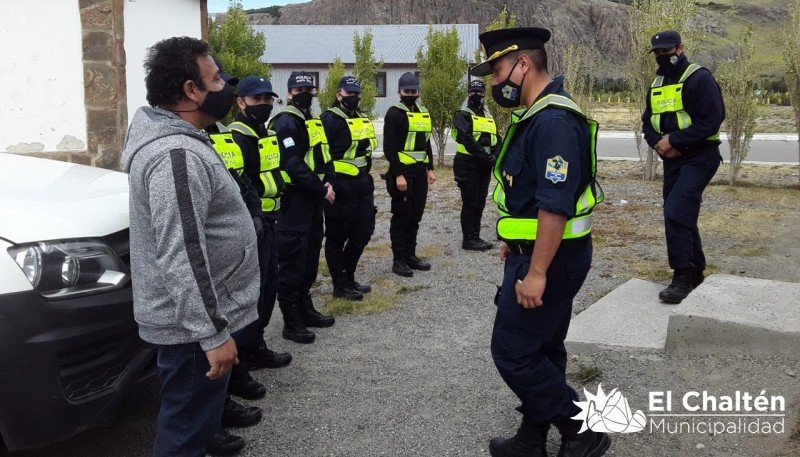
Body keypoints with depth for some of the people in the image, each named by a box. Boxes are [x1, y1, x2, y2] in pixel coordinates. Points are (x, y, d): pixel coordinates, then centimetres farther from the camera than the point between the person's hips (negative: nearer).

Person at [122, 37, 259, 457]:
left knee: (190, 418, 24)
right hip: (193, 325, -10)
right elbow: (181, 258, -29)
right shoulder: (177, 156, -25)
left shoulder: (174, 140, 10)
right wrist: (213, 334, -25)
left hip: (194, 317, 10)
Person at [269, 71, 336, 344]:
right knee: (293, 259, -5)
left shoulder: (315, 122, 17)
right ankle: (291, 322, 1)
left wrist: (329, 181, -3)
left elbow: (324, 155, 17)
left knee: (311, 254, 16)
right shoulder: (286, 122, -13)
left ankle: (305, 308, 29)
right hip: (295, 199, -9)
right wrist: (321, 190, -18)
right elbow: (293, 165, -22)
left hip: (314, 198, 10)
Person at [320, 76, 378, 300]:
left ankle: (348, 277, 29)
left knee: (363, 232, 14)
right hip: (341, 186, -9)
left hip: (362, 183, 9)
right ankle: (340, 285, 12)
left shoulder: (362, 119, 16)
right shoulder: (330, 119, -12)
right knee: (337, 236, 2)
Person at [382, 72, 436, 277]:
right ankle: (398, 260, 5)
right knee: (401, 217, -1)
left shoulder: (424, 114, 14)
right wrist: (398, 174, -19)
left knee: (415, 216, 12)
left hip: (420, 172, 7)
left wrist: (430, 169, 15)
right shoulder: (394, 114, -9)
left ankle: (410, 255, 22)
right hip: (402, 172, -7)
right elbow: (389, 148, -14)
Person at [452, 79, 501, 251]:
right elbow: (467, 140, -19)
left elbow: (496, 140, 12)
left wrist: (494, 155, -8)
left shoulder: (489, 117, 17)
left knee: (480, 203, 12)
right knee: (470, 203, -4)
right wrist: (485, 155, -22)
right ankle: (468, 239, 2)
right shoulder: (463, 115, -6)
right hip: (468, 164, -7)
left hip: (484, 165, 7)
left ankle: (475, 237, 21)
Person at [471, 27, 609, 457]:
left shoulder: (554, 121, -22)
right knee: (540, 350, 17)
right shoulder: (537, 116, 11)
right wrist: (515, 241, 24)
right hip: (537, 252, 10)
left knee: (513, 352, -3)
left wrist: (536, 272, -26)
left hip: (550, 259, -10)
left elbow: (555, 205, -28)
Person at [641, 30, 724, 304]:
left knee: (676, 212, -19)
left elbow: (713, 119, -19)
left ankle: (683, 277, -11)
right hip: (672, 159, 8)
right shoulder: (656, 85, 13)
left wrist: (674, 140, -20)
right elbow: (648, 122, 14)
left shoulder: (699, 78, -12)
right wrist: (658, 143, -8)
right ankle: (695, 272, 26)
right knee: (680, 215, 12)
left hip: (699, 157, -8)